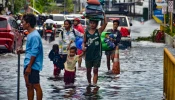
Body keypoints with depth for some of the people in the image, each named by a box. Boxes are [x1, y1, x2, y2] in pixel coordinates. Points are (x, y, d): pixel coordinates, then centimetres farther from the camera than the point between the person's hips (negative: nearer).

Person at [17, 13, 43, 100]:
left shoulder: (34, 36, -17)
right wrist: (23, 51, 9)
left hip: (33, 65, -10)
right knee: (29, 86, 14)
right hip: (28, 64, 10)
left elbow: (34, 53, -20)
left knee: (36, 86, -4)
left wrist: (29, 67, -21)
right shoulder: (30, 34, 13)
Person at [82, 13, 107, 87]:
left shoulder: (98, 31, -1)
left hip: (97, 54, -2)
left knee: (95, 70, -2)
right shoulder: (86, 32, 4)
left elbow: (105, 23, -10)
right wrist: (83, 46, -8)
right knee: (88, 70, 10)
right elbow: (84, 42, 12)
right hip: (88, 54, 2)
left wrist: (103, 14, -12)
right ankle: (89, 83, 25)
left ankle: (94, 84, -4)